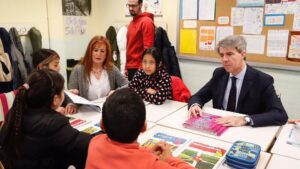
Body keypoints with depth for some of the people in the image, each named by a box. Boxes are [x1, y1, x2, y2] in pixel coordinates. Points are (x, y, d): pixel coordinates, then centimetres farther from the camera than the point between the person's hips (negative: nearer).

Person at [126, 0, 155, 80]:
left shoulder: (146, 22, -11)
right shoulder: (132, 22, 16)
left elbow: (148, 48, -17)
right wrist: (126, 66, 18)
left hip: (139, 67, -8)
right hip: (131, 67, 8)